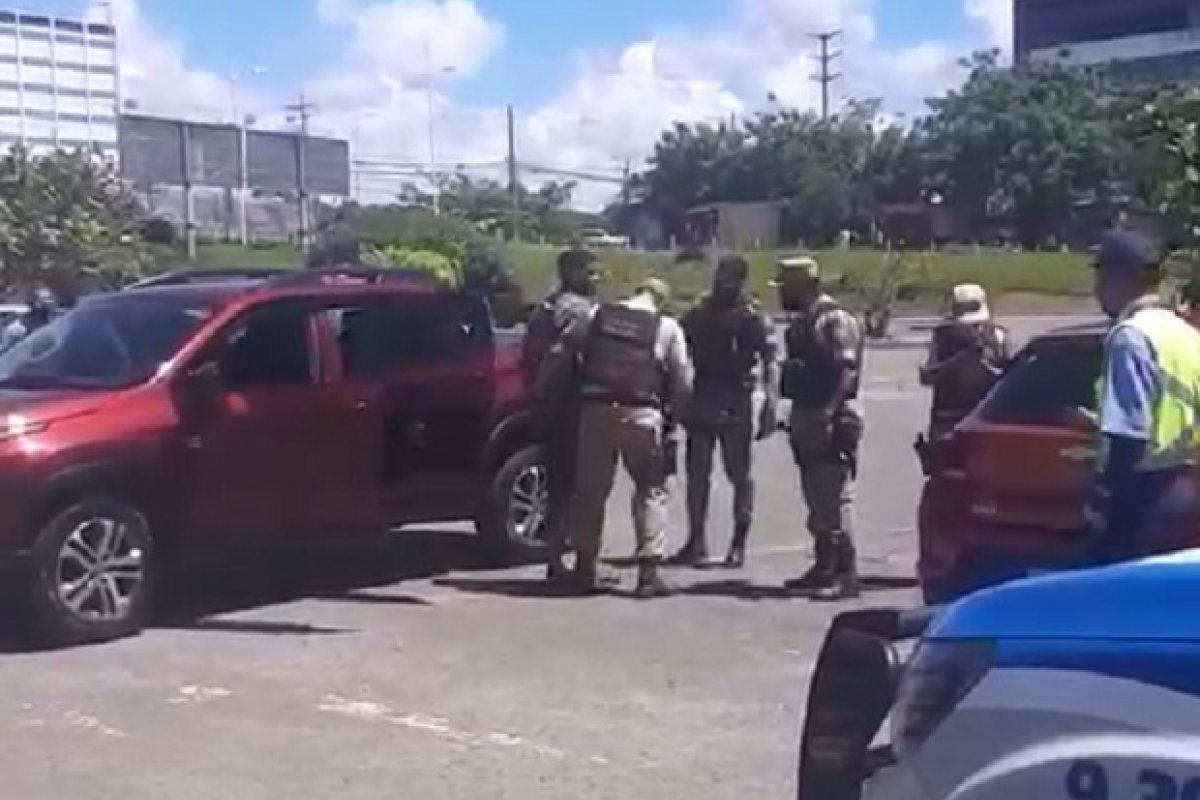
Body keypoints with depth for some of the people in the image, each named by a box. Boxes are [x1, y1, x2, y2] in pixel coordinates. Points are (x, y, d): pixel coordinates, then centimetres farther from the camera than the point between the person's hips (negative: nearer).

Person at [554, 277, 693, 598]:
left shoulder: (598, 315, 9)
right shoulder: (667, 328, 3)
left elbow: (567, 345, 8)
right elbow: (683, 382, 0)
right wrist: (670, 416, 10)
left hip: (595, 411, 3)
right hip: (642, 414, -2)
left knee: (590, 489, 13)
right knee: (650, 490, 7)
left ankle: (585, 567, 19)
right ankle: (649, 571, 1)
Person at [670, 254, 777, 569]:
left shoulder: (752, 316, -4)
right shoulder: (698, 313, 12)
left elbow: (769, 361, -12)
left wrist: (770, 401, -23)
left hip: (735, 406, -5)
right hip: (700, 403, 5)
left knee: (739, 475, 3)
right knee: (697, 474, 8)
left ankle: (739, 543, 11)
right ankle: (696, 541, 16)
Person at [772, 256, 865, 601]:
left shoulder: (835, 320, -12)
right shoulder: (801, 322, 17)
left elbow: (846, 371, -19)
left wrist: (829, 414, -26)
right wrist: (798, 416, 15)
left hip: (831, 421, -10)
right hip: (807, 418, 10)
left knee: (834, 501, -10)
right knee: (816, 501, 15)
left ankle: (846, 575, -7)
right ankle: (824, 568, 23)